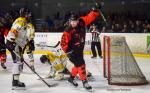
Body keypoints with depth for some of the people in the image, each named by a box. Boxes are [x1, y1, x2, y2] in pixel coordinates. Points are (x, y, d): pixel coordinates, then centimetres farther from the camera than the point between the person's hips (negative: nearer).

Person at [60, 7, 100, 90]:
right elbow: (63, 42, -21)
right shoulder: (68, 31, -23)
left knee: (78, 64, 19)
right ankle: (84, 81, 1)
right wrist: (67, 50, -29)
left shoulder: (81, 22, -9)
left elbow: (90, 17, -6)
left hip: (80, 49, 7)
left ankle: (71, 78, 38)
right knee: (81, 64, -11)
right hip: (72, 50, -7)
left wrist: (95, 10, -20)